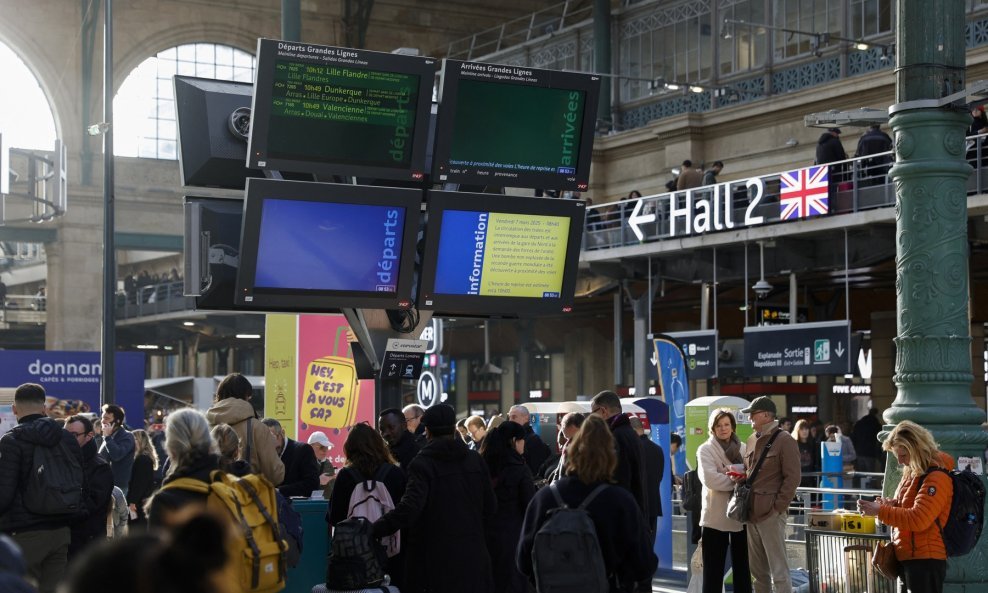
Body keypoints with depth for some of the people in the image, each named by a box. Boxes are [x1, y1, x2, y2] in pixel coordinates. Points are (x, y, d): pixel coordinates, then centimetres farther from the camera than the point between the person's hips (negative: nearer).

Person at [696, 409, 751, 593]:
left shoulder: (743, 448, 11)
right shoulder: (705, 450, -1)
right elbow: (710, 479, -15)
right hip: (716, 515, -3)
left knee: (742, 565, 10)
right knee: (713, 568, 0)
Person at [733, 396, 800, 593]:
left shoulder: (784, 440, -7)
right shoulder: (752, 440, 16)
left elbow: (792, 478, -11)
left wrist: (778, 507, -15)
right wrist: (740, 477, 5)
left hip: (771, 513, -8)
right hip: (752, 512, 8)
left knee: (778, 570, -6)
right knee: (757, 570, 13)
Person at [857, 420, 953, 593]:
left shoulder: (936, 478, -17)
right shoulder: (913, 473, 13)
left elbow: (918, 519, -25)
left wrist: (880, 511, -22)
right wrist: (893, 503, 2)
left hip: (925, 561, -10)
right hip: (908, 558, 10)